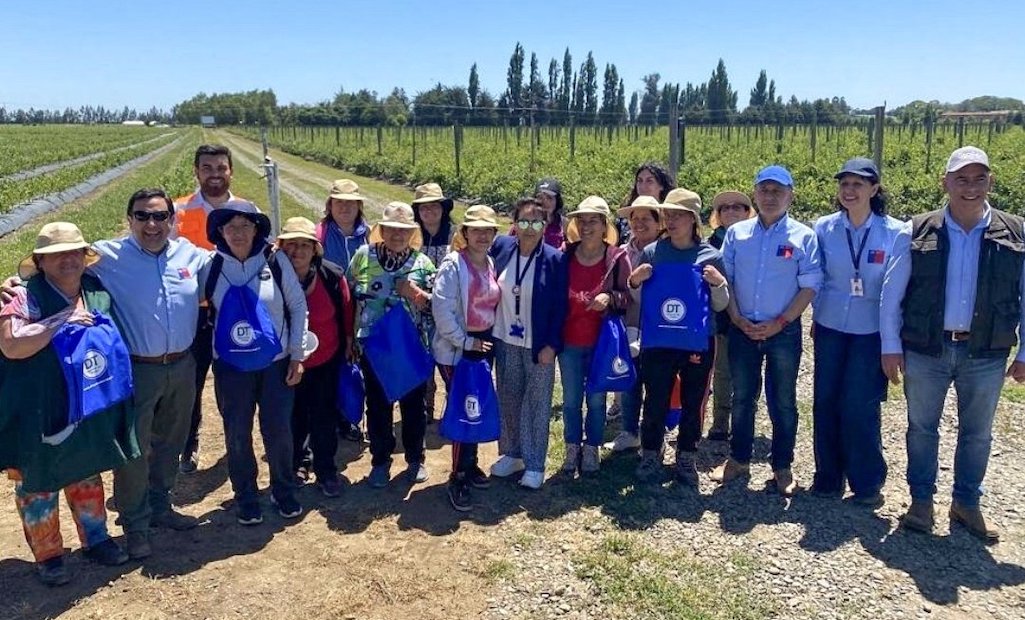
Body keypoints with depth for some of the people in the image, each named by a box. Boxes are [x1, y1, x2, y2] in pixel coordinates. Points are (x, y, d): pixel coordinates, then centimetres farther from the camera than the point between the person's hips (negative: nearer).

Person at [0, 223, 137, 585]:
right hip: (38, 415, -6)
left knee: (87, 475, 21)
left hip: (89, 410, 6)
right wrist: (60, 320, -28)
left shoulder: (98, 292, 3)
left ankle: (96, 540, 37)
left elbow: (113, 339, 18)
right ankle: (47, 556, 26)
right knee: (38, 484, 10)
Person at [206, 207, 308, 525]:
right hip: (231, 366, 1)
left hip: (276, 363, -1)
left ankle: (283, 491, 29)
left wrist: (297, 354, -2)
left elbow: (298, 305, -1)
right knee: (237, 435, 9)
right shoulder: (211, 265, -4)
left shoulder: (275, 260, -7)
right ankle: (245, 497, 29)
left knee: (278, 431, 7)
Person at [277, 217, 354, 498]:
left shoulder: (333, 275, -16)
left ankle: (326, 472, 29)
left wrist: (348, 345, 7)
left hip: (327, 362, 0)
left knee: (325, 419, 11)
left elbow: (346, 312, -1)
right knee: (293, 419, 16)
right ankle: (294, 464, 40)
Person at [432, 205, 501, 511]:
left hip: (484, 345, 7)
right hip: (456, 350, -7)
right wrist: (465, 341, -17)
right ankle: (459, 478, 9)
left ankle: (470, 464, 31)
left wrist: (489, 339, 5)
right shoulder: (453, 265, -15)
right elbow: (442, 309, -20)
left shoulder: (491, 264, 7)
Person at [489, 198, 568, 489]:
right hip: (505, 340, 4)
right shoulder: (501, 247, -2)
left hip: (539, 345, -3)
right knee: (507, 399, 14)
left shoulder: (555, 259, -11)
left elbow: (560, 306, -9)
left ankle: (534, 465, 15)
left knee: (537, 404, 5)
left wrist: (551, 345, -13)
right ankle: (511, 453, 31)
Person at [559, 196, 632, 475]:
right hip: (569, 340, 2)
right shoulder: (564, 255, 0)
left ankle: (591, 449, 26)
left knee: (596, 399, 10)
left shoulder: (617, 257, -6)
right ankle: (572, 448, 27)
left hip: (602, 340, -2)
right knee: (571, 399, 11)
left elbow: (628, 296, -1)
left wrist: (609, 297, -21)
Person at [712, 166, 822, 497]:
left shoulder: (803, 236, -3)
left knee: (783, 401, 8)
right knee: (742, 397, 12)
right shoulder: (736, 233, 5)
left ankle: (782, 467, 21)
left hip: (784, 331, -2)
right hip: (743, 330, 2)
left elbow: (810, 286, -5)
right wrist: (737, 318, -7)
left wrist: (779, 323, -13)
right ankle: (739, 459, 25)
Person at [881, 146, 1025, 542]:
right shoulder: (917, 233, -4)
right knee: (922, 427, 11)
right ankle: (921, 501, 27)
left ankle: (967, 503, 31)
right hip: (925, 350, -1)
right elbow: (891, 293, -1)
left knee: (977, 433, 14)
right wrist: (890, 345, -3)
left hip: (986, 354, 1)